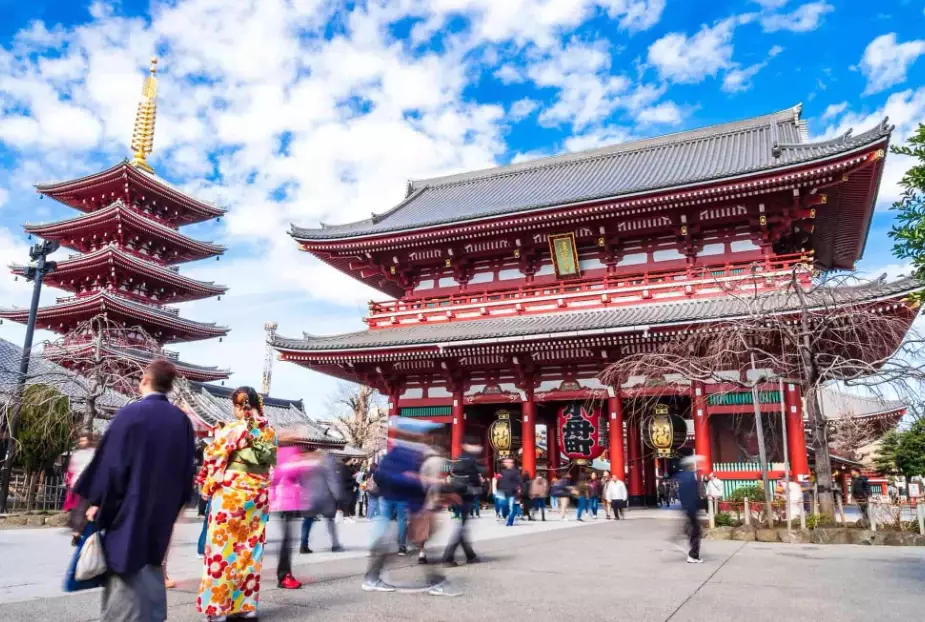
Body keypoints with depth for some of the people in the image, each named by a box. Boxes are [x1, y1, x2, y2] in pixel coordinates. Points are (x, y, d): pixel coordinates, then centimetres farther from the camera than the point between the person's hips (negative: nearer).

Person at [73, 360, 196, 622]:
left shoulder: (132, 413, -12)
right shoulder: (182, 421, 3)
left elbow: (111, 460, -12)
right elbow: (188, 468, 8)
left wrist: (98, 502, -3)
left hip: (131, 506, -5)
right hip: (163, 510, 5)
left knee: (128, 573, 1)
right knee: (150, 570, 18)